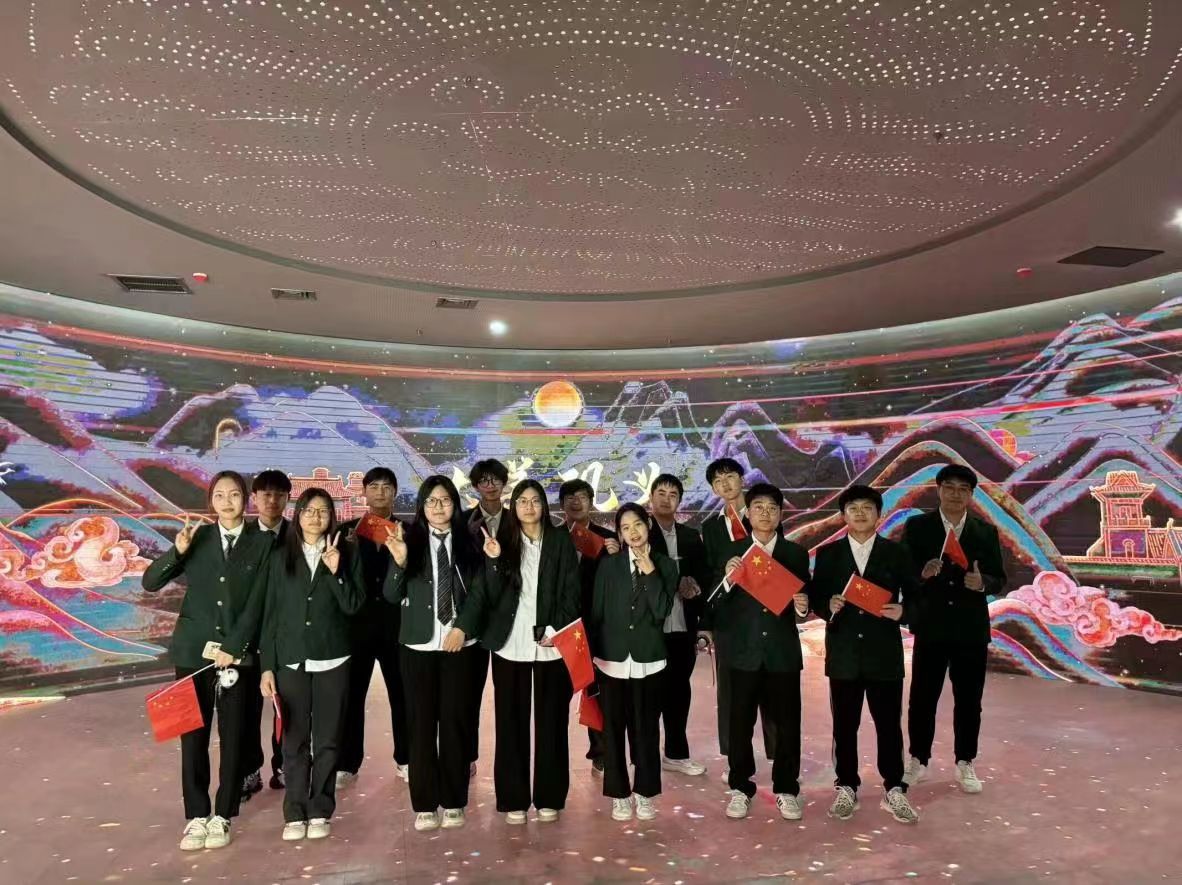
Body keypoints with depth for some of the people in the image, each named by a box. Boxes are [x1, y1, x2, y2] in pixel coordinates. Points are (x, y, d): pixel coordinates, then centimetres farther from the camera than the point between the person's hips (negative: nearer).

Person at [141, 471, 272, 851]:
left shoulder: (261, 542, -1)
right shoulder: (197, 537, 4)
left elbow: (255, 603, -5)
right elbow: (150, 582, -1)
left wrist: (232, 647, -12)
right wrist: (178, 550, -17)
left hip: (238, 654, -1)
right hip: (193, 651, 1)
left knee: (232, 738, 6)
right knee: (193, 737, 6)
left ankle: (222, 816, 19)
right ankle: (196, 816, 19)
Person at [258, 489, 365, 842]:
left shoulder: (346, 553, 2)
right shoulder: (281, 556, 4)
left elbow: (353, 605, -4)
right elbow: (270, 613, 4)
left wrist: (336, 572, -17)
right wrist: (267, 666, 0)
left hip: (332, 659, 0)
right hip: (291, 659, 1)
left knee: (327, 739, 6)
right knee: (294, 740, 5)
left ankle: (320, 811, 18)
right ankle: (295, 813, 17)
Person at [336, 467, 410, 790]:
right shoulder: (348, 530, 4)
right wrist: (350, 549, -22)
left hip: (397, 625, 0)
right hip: (358, 624, 0)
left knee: (401, 695, 10)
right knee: (351, 696, 7)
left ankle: (405, 760, 25)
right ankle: (347, 765, 19)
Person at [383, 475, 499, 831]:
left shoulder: (468, 541, 3)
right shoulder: (410, 540, 1)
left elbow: (479, 591, 1)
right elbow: (392, 596, -3)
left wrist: (462, 627, -11)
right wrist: (399, 562, -20)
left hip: (460, 643, 0)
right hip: (419, 643, 0)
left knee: (456, 720, 5)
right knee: (421, 722, 4)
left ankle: (453, 802, 17)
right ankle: (424, 804, 15)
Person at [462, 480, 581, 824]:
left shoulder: (561, 541, 3)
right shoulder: (503, 540, 5)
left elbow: (571, 592, 0)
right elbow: (490, 594, -2)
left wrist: (557, 630, -10)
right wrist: (493, 561, -17)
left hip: (551, 644, 0)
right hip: (510, 644, 1)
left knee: (551, 720, 6)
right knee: (511, 721, 5)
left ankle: (549, 797, 19)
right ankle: (513, 799, 16)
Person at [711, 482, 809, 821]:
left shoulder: (796, 553, 6)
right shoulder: (732, 552, 2)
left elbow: (803, 604, 7)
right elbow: (718, 609, -3)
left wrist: (802, 609, -15)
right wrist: (728, 580, -20)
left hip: (783, 650, 1)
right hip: (743, 650, -1)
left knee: (787, 723, 6)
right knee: (740, 723, 6)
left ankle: (786, 790, 24)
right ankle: (740, 788, 23)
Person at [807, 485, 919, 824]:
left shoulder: (896, 552, 4)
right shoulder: (827, 553, 4)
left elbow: (914, 597, 4)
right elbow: (815, 599, 4)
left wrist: (902, 611, -16)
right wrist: (829, 607, -17)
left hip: (885, 652, 0)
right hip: (843, 652, 1)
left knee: (889, 724, 7)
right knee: (844, 724, 9)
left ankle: (893, 790, 22)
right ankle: (846, 788, 23)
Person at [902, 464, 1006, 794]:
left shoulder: (986, 532, 4)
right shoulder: (917, 526, -2)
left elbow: (999, 580, 4)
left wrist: (983, 583, -18)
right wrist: (922, 573, -25)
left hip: (972, 629, 2)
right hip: (930, 627, -1)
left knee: (969, 701, 9)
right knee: (922, 698, 6)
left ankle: (965, 763, 25)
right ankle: (918, 760, 22)